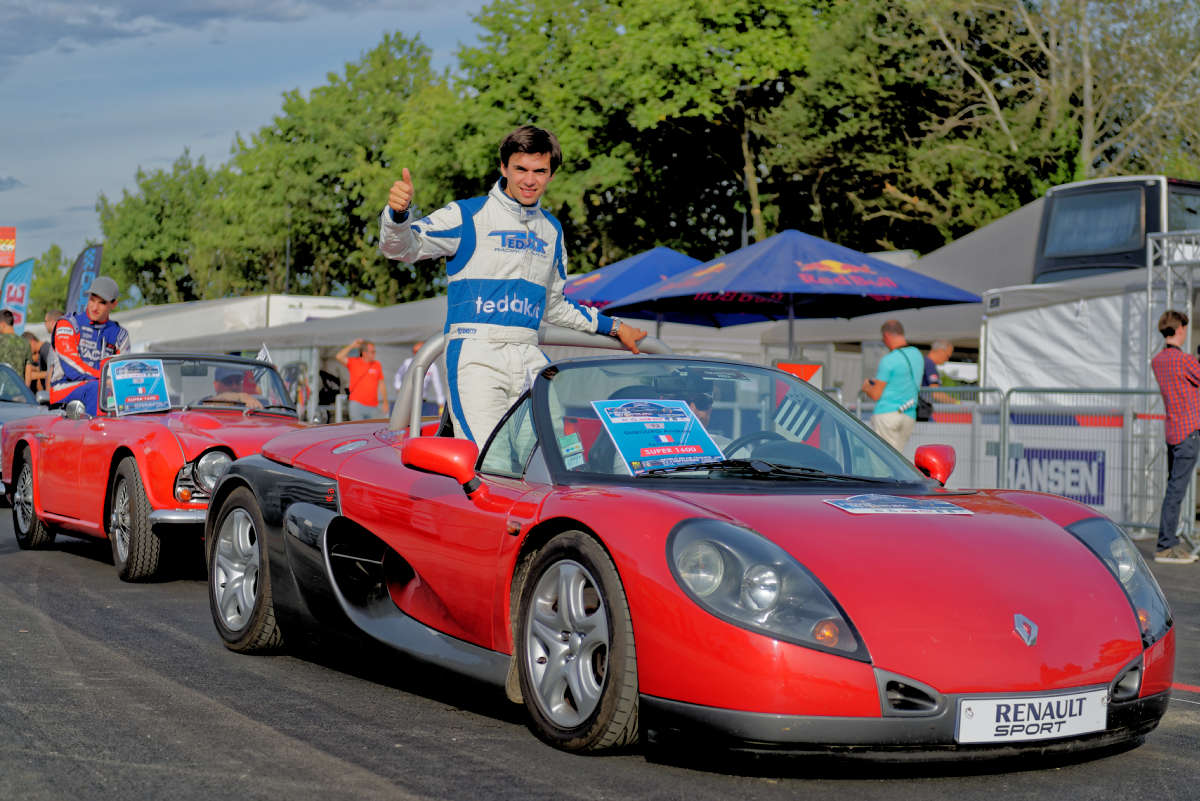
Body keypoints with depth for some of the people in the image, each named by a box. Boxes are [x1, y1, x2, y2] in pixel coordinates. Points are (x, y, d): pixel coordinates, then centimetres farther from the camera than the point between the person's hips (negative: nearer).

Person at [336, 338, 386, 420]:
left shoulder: (377, 365, 7)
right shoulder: (354, 362, 2)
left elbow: (381, 384, 11)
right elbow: (339, 357, -13)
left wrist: (385, 403, 8)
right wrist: (352, 345, -10)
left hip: (373, 406, 2)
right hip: (357, 404, -2)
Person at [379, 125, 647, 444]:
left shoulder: (552, 229, 20)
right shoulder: (468, 215, 3)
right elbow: (401, 247, -7)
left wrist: (613, 327, 34)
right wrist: (398, 213, -28)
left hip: (531, 358, 5)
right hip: (476, 355, -5)